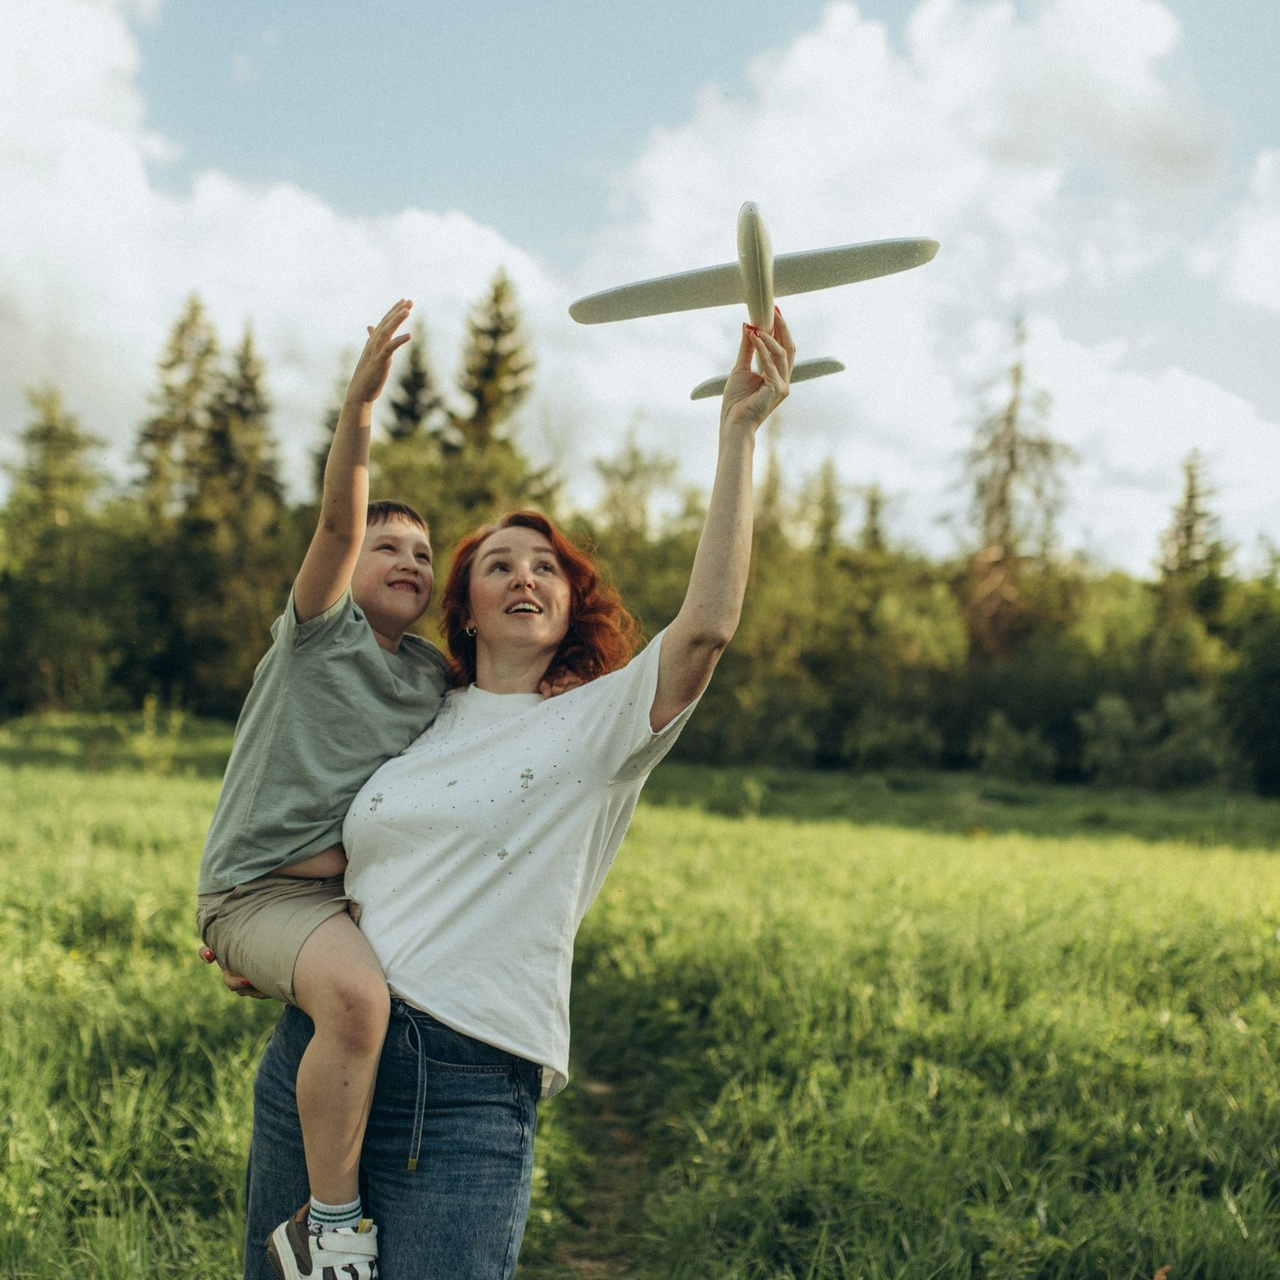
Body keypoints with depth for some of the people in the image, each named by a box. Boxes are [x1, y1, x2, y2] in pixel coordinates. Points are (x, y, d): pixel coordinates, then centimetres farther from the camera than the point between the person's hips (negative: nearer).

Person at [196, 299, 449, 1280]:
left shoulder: (436, 680, 12)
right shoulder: (320, 631, -4)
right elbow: (336, 520, -20)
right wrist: (361, 401, -34)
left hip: (359, 890, 8)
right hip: (260, 890, -7)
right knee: (357, 993, -34)